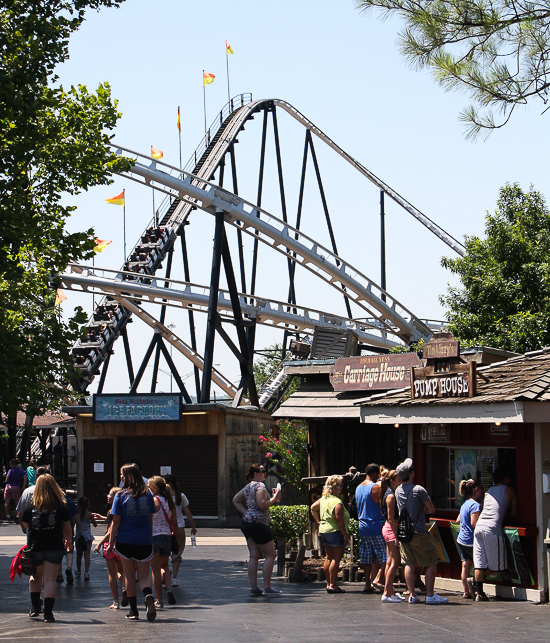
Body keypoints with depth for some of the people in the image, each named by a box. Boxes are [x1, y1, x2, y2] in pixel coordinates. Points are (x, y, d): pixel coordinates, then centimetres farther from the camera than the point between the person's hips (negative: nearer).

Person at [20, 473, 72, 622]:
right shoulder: (60, 506, -2)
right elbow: (66, 528, 5)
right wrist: (68, 541, 24)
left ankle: (34, 607, 18)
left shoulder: (31, 506, -2)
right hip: (54, 547, -1)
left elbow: (25, 525, 8)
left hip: (34, 547, 1)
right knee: (50, 579, 0)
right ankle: (48, 612, -6)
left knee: (35, 576, 21)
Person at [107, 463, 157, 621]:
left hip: (125, 541, -2)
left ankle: (133, 610, 13)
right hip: (145, 541, 2)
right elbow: (151, 518, 9)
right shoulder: (148, 495, 2)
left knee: (129, 575, 11)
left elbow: (116, 521, -6)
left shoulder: (121, 496, -6)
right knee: (144, 574, 8)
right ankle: (149, 596, -22)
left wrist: (111, 542, 0)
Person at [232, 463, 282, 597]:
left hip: (247, 523, 10)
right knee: (270, 554, -3)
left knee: (254, 556, 8)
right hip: (258, 523, -10)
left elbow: (235, 500, 25)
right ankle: (267, 588, -6)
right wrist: (274, 498, -8)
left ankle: (254, 588, 7)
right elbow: (262, 504, -21)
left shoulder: (248, 487, 18)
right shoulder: (260, 486, -10)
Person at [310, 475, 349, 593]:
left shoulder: (323, 499, 9)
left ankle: (329, 583, 18)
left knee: (328, 557, 14)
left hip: (324, 530, 9)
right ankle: (333, 585, -9)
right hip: (335, 531, -9)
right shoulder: (337, 502, -17)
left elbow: (313, 508, 21)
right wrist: (345, 536, -19)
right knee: (336, 558, -6)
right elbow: (339, 519, -22)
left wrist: (319, 521, 21)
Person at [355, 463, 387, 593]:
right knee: (385, 558, -4)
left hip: (363, 528, 7)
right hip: (376, 526, -7)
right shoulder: (376, 487, -13)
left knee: (367, 559, 10)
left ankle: (368, 585, 11)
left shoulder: (358, 488, 13)